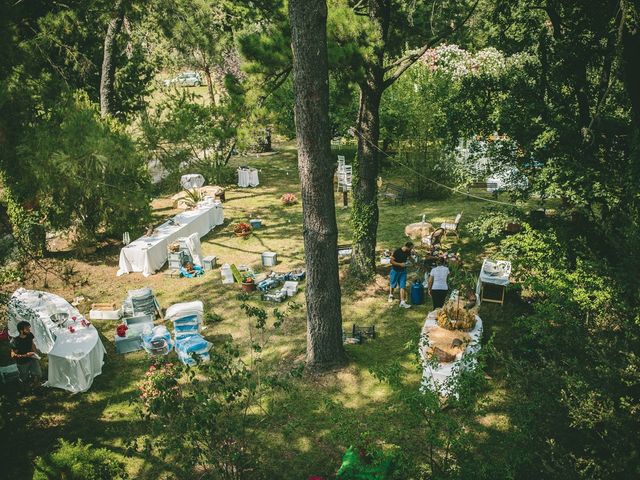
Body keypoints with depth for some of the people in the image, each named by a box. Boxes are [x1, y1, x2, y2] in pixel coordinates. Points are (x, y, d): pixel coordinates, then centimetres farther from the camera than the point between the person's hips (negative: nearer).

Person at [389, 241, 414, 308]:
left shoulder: (408, 252, -4)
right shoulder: (397, 251, -22)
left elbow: (409, 257, 20)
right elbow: (391, 261, -19)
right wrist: (400, 264, -25)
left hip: (403, 271, 4)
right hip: (395, 270, -4)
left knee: (402, 286, -4)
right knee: (392, 285, 15)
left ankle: (402, 302, -7)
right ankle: (391, 295, 43)